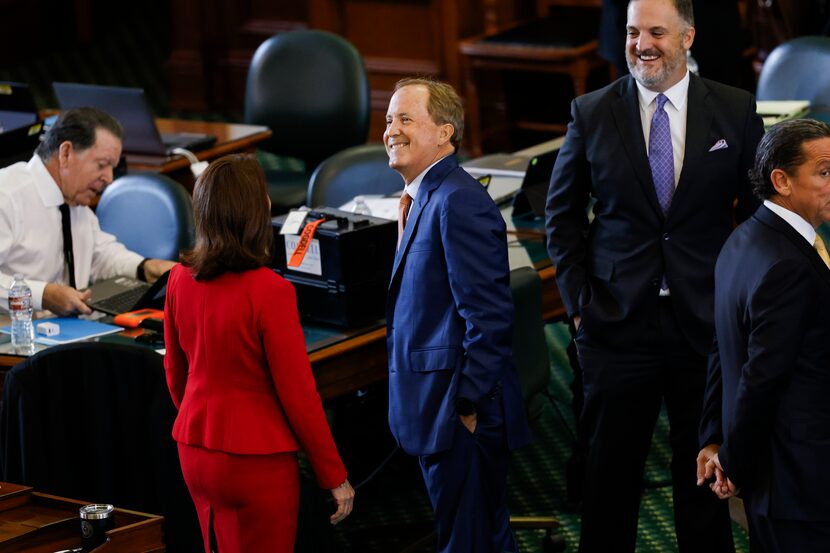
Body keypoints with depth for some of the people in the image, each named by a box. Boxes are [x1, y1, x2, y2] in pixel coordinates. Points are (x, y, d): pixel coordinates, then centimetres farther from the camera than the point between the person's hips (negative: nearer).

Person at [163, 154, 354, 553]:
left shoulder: (181, 279, -3)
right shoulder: (269, 292, -22)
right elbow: (298, 395, -17)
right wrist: (335, 476, -7)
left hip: (194, 451, 6)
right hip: (257, 461, -6)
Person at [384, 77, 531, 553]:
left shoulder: (458, 201, -17)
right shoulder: (424, 199, 16)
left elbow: (488, 314, -21)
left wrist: (468, 406, -20)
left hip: (462, 413, -10)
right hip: (437, 411, 10)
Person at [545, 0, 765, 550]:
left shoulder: (736, 111, 0)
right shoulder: (591, 113, 0)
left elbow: (757, 211, 6)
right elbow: (563, 212, 8)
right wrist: (578, 298, 1)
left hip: (705, 322, 0)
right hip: (618, 321, 0)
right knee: (610, 471, 8)